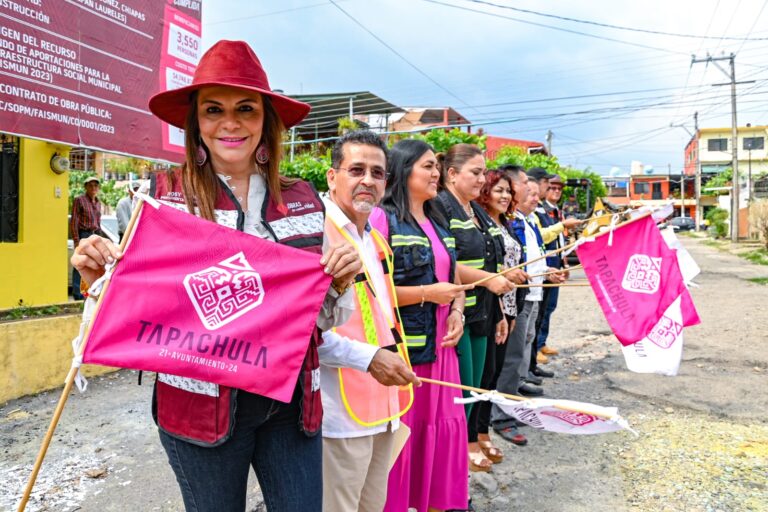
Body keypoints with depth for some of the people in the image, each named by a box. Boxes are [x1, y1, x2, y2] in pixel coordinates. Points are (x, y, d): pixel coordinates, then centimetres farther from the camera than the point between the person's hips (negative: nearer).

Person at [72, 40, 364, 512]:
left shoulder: (304, 201, 1)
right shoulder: (163, 195, -5)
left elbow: (323, 319, 8)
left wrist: (341, 281, -12)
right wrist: (97, 276, -17)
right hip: (202, 399, -1)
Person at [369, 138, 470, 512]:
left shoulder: (437, 223, 14)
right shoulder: (382, 218, -11)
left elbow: (453, 279, 20)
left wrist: (457, 311, 0)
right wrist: (428, 293, -16)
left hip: (439, 345, 8)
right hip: (401, 348, -7)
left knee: (444, 427, 14)